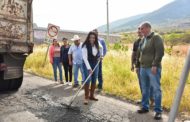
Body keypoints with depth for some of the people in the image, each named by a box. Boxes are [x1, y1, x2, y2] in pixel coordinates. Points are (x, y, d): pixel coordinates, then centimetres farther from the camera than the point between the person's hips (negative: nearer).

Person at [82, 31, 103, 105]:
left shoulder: (97, 44, -4)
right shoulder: (85, 46, -20)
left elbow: (101, 48, 21)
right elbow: (85, 58, -24)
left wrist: (101, 55, 7)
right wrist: (89, 68, -31)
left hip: (96, 64, 5)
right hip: (87, 64, -5)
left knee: (94, 80, 7)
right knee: (88, 80, -11)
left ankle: (92, 95, 19)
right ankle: (86, 97, -2)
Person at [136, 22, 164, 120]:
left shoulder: (156, 37, -8)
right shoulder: (143, 39, 14)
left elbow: (160, 52, -16)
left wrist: (155, 65, -21)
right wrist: (139, 61, 15)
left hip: (153, 68, -7)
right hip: (143, 68, 8)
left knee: (156, 89, -2)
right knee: (145, 89, 14)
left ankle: (158, 111, 6)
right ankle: (145, 107, 26)